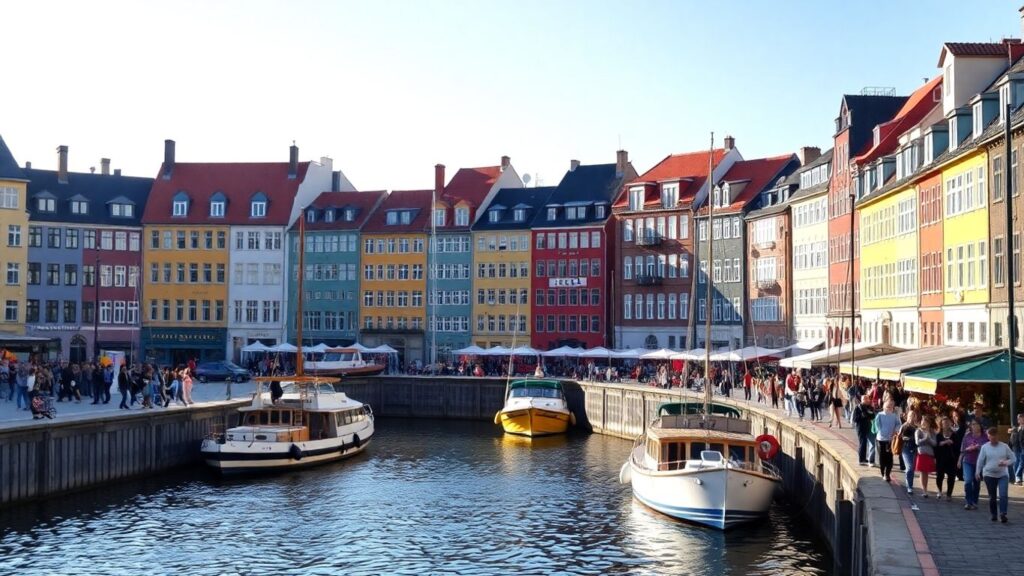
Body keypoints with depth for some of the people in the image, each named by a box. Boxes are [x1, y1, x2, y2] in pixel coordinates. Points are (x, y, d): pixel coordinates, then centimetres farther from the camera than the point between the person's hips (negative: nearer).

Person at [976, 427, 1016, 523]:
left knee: (1003, 495, -16)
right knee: (992, 496, 7)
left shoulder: (1004, 447, 1)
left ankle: (1002, 514, -13)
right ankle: (993, 514, 21)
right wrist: (978, 472, 2)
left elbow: (1013, 458, 4)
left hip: (1003, 475, -1)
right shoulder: (985, 447, 1)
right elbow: (980, 460, 4)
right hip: (989, 475, 1)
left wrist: (1006, 463, -15)